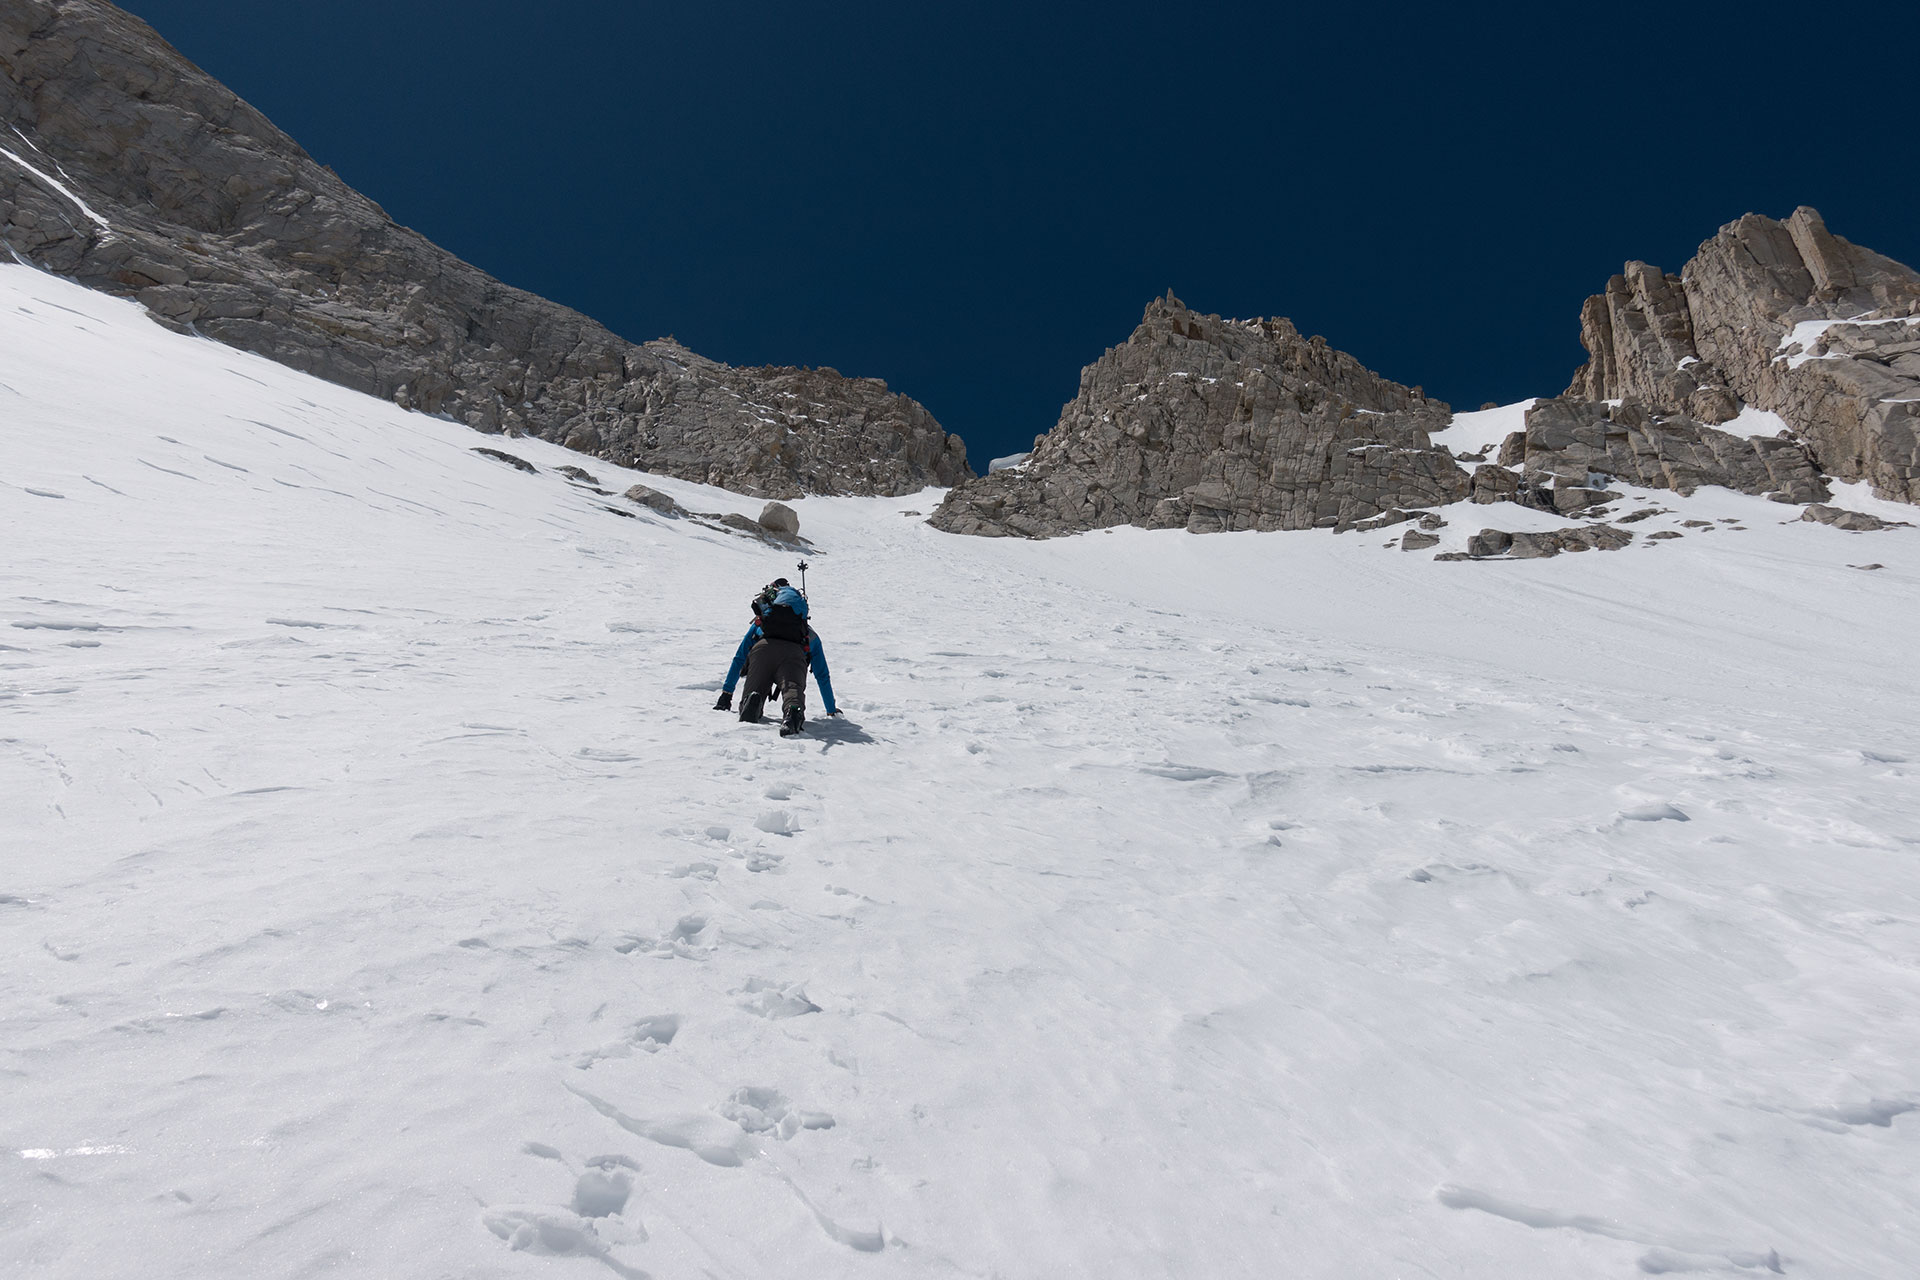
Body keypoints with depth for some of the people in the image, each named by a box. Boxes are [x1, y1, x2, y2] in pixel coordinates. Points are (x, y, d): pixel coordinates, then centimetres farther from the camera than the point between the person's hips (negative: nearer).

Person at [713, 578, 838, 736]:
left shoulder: (759, 624, 45)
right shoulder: (811, 635, 44)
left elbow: (739, 659, 46)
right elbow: (823, 676, 47)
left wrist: (726, 694, 54)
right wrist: (832, 710, 56)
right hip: (794, 653, 0)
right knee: (793, 689, -26)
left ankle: (752, 702, -38)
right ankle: (793, 713, -61)